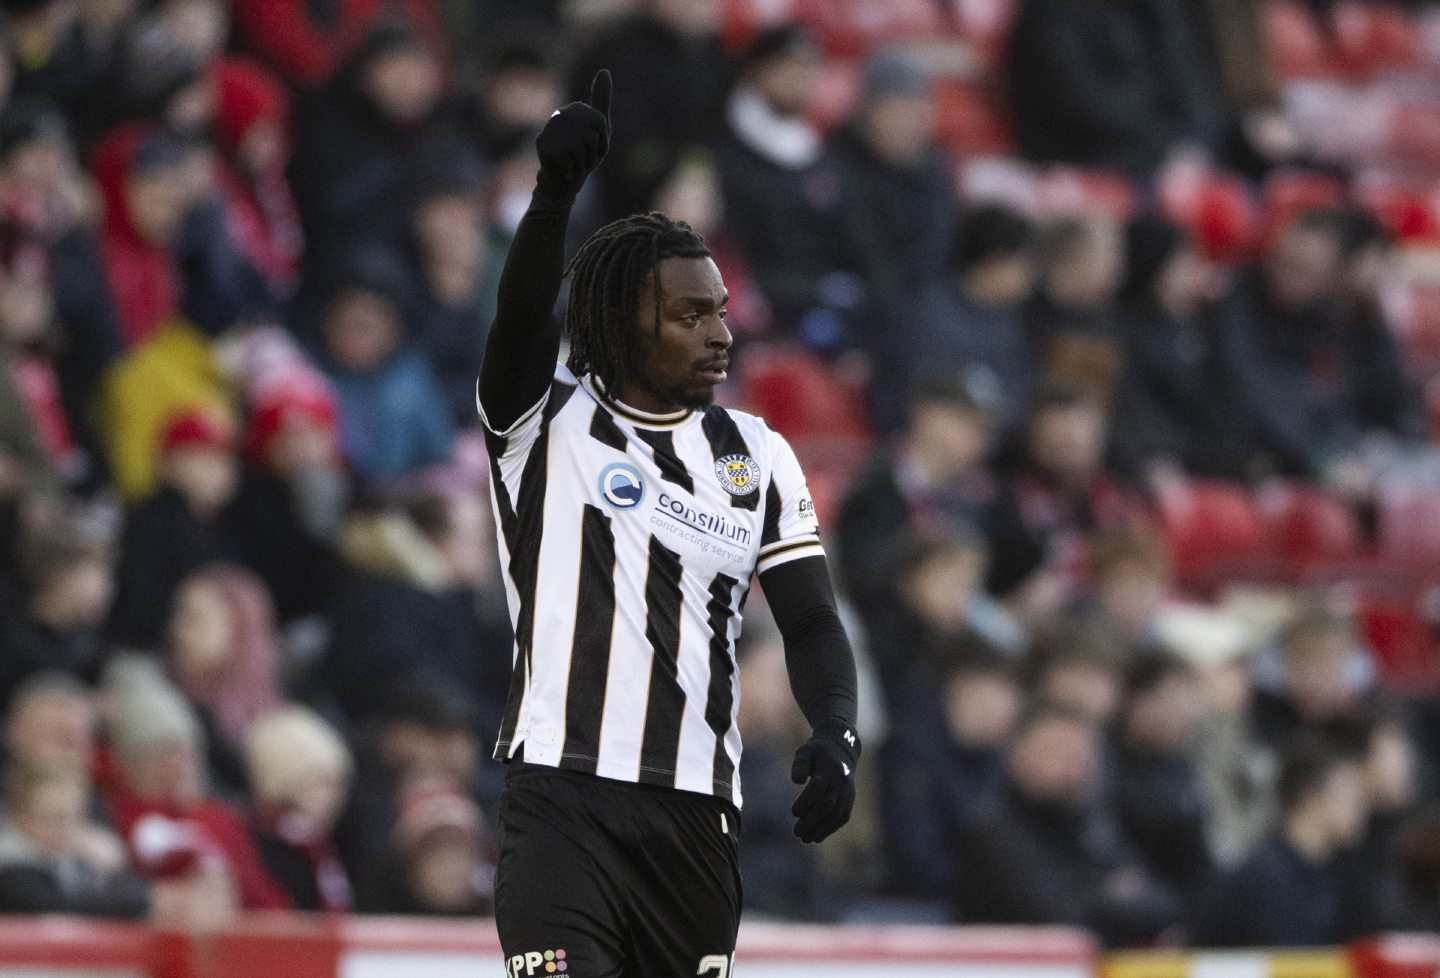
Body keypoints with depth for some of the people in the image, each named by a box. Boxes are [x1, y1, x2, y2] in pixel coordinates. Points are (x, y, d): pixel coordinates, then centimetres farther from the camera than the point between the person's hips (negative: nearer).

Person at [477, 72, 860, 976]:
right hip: (563, 797, -5)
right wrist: (557, 190, -38)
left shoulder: (758, 456, 12)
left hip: (698, 813, 5)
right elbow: (521, 316, -19)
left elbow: (811, 623, 9)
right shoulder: (545, 420, 1)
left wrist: (837, 733, -12)